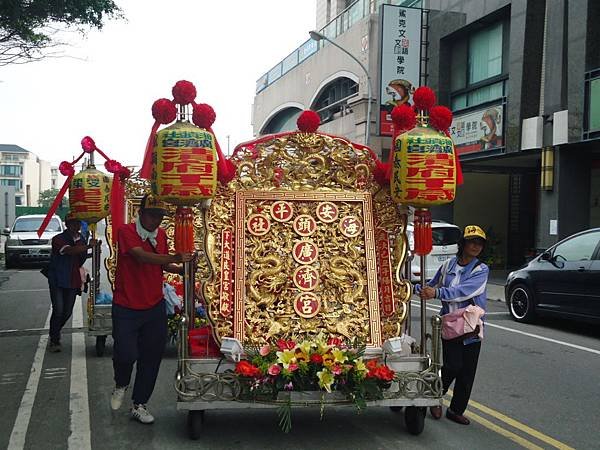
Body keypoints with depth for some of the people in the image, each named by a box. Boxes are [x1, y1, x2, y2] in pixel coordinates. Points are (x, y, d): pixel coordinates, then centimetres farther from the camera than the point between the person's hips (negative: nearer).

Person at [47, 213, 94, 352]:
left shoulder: (81, 240, 7)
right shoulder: (58, 239, -12)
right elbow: (69, 251, -33)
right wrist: (88, 246, -42)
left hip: (73, 281, 5)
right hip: (57, 280, -5)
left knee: (67, 312, 8)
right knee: (58, 310, -11)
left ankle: (55, 334, 32)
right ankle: (54, 340, 4)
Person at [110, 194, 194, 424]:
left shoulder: (161, 234, 6)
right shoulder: (126, 232, -13)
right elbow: (142, 256, -30)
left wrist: (182, 269, -3)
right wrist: (175, 258, -41)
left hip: (155, 307, 5)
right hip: (127, 308, -5)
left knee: (151, 357, 7)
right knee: (126, 354, -10)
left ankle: (139, 405, 23)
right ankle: (121, 385, 26)